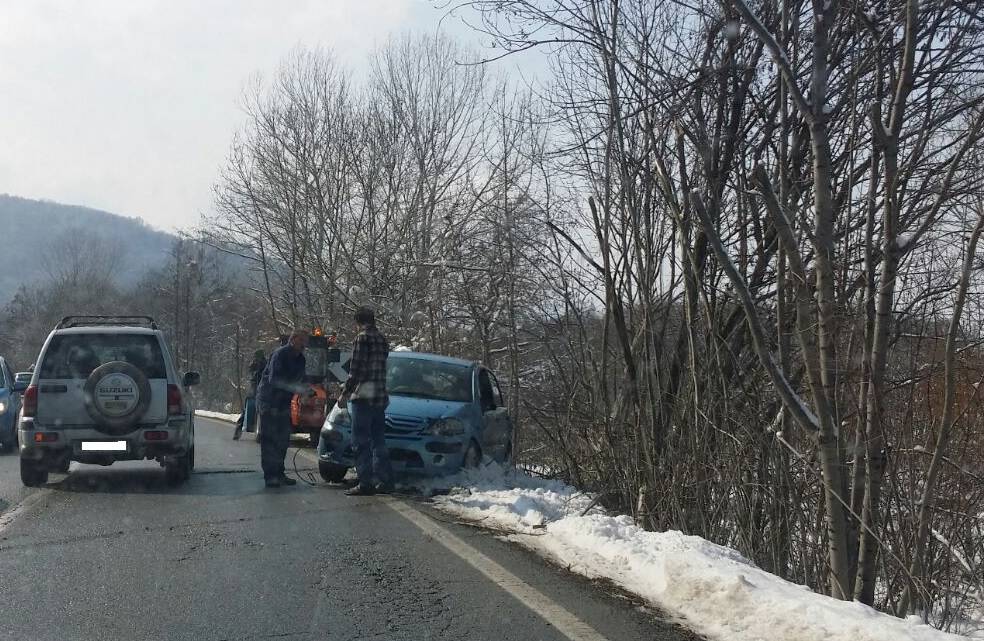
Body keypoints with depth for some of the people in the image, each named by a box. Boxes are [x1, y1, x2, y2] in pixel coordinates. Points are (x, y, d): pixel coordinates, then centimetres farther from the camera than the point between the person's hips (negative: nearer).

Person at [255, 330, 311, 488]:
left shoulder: (300, 359, 8)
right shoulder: (280, 355, -18)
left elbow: (299, 380, 15)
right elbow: (274, 380, -28)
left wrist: (306, 390, -7)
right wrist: (298, 388, -34)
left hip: (283, 403, 8)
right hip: (268, 402, -8)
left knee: (283, 440, 10)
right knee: (269, 440, -7)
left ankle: (279, 474, 17)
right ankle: (270, 476, -6)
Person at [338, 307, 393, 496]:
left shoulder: (362, 338, -9)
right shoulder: (382, 339, 15)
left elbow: (356, 370, -14)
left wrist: (345, 393, -8)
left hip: (363, 396, -8)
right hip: (380, 397, 8)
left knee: (361, 441, -4)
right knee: (378, 441, 13)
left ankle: (365, 483, -6)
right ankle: (385, 481, 14)